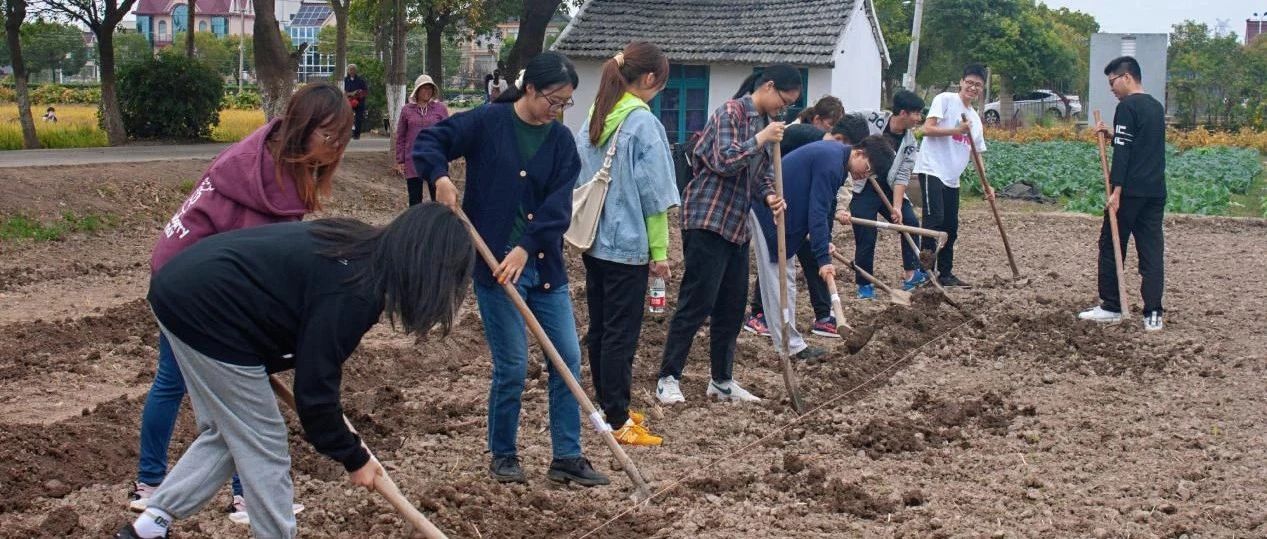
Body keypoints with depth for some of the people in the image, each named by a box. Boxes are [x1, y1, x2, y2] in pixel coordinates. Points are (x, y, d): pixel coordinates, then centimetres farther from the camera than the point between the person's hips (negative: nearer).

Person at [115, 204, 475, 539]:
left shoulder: (358, 247, 6)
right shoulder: (354, 292, -21)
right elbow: (314, 389, -17)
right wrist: (353, 458, -5)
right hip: (208, 313, -10)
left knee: (225, 432, 19)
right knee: (264, 447, 2)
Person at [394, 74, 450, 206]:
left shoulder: (440, 108, 2)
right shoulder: (407, 110, 5)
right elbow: (400, 137, 7)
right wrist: (400, 161, 4)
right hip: (413, 162, 1)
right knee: (414, 199, 9)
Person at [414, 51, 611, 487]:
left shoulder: (561, 141, 4)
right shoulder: (487, 122, -5)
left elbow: (559, 206, -5)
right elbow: (428, 142, -3)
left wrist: (526, 248, -17)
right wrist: (440, 177, -23)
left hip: (543, 264, 5)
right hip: (494, 263, -5)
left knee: (568, 359, 5)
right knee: (512, 366, -1)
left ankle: (567, 457, 16)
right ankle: (503, 455, 19)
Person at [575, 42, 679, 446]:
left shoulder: (593, 120, 8)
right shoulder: (644, 123, -15)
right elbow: (653, 193, -14)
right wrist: (659, 251, -9)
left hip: (593, 243, 8)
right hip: (627, 245, -8)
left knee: (599, 329, 14)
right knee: (622, 334, -2)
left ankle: (608, 407, 25)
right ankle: (618, 422, 3)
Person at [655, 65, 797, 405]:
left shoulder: (766, 123, 14)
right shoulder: (731, 112, -11)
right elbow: (725, 161, -22)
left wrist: (769, 195, -1)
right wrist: (760, 139, -21)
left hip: (737, 224, 9)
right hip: (708, 220, -9)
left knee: (732, 307, 11)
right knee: (696, 302, -7)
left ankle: (722, 380, 21)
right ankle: (668, 378, 1)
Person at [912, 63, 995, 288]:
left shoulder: (974, 118, 18)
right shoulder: (945, 100, -3)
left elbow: (975, 154, 21)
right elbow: (928, 128, -13)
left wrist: (986, 185, 15)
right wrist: (956, 130, -19)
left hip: (952, 178, 8)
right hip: (932, 170, -8)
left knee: (951, 227, 9)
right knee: (935, 217, -20)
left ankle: (945, 273, 18)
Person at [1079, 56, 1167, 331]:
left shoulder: (1127, 107, -10)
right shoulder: (1157, 107, 16)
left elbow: (1122, 152, -15)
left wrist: (1116, 191, -17)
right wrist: (1113, 134, 17)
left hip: (1131, 191, -7)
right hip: (1156, 192, 7)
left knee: (1111, 246, 5)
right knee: (1152, 251, 3)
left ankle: (1111, 307, 10)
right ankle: (1153, 314, -1)